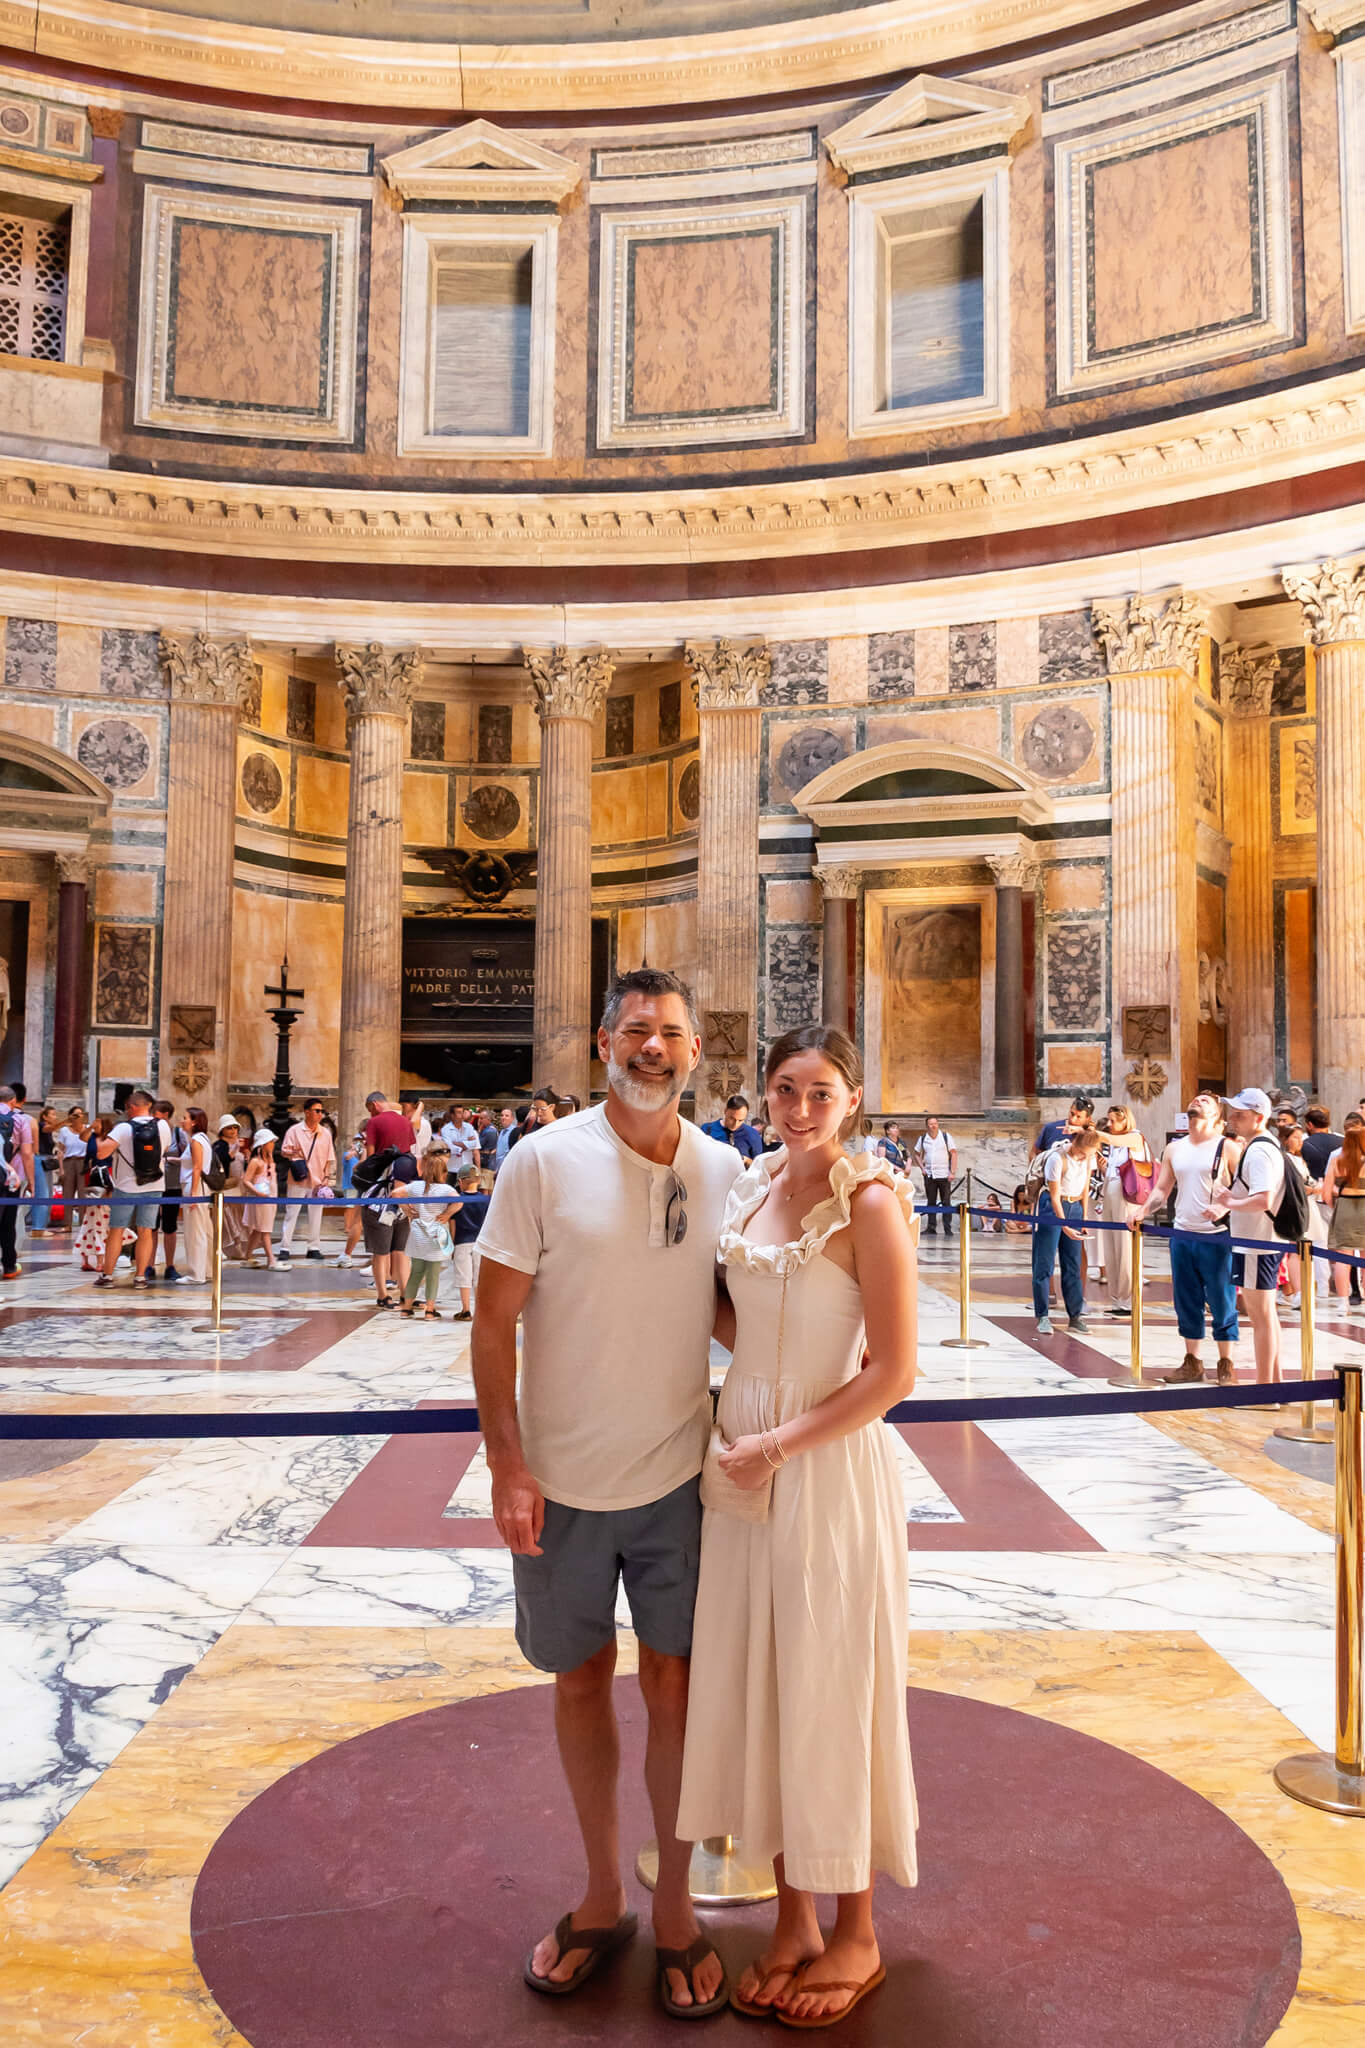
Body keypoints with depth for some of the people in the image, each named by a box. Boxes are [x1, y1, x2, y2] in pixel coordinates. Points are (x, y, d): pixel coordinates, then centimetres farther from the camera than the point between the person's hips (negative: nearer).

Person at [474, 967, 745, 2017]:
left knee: (675, 1680, 10)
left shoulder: (725, 1170, -2)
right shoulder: (544, 1161, -11)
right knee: (581, 1678, 15)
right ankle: (603, 1895, 36)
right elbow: (495, 1321, -8)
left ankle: (676, 1907, 30)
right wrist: (507, 1465, -12)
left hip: (679, 1476, 1)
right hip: (562, 1483, -1)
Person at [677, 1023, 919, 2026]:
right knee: (756, 1686, 14)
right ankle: (793, 1920, 33)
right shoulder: (755, 1185, 5)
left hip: (830, 1470, -6)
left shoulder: (870, 1201, -15)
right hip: (743, 1462, 6)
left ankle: (856, 1936, 30)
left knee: (830, 1692, 8)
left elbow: (892, 1371, -16)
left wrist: (777, 1445, -16)